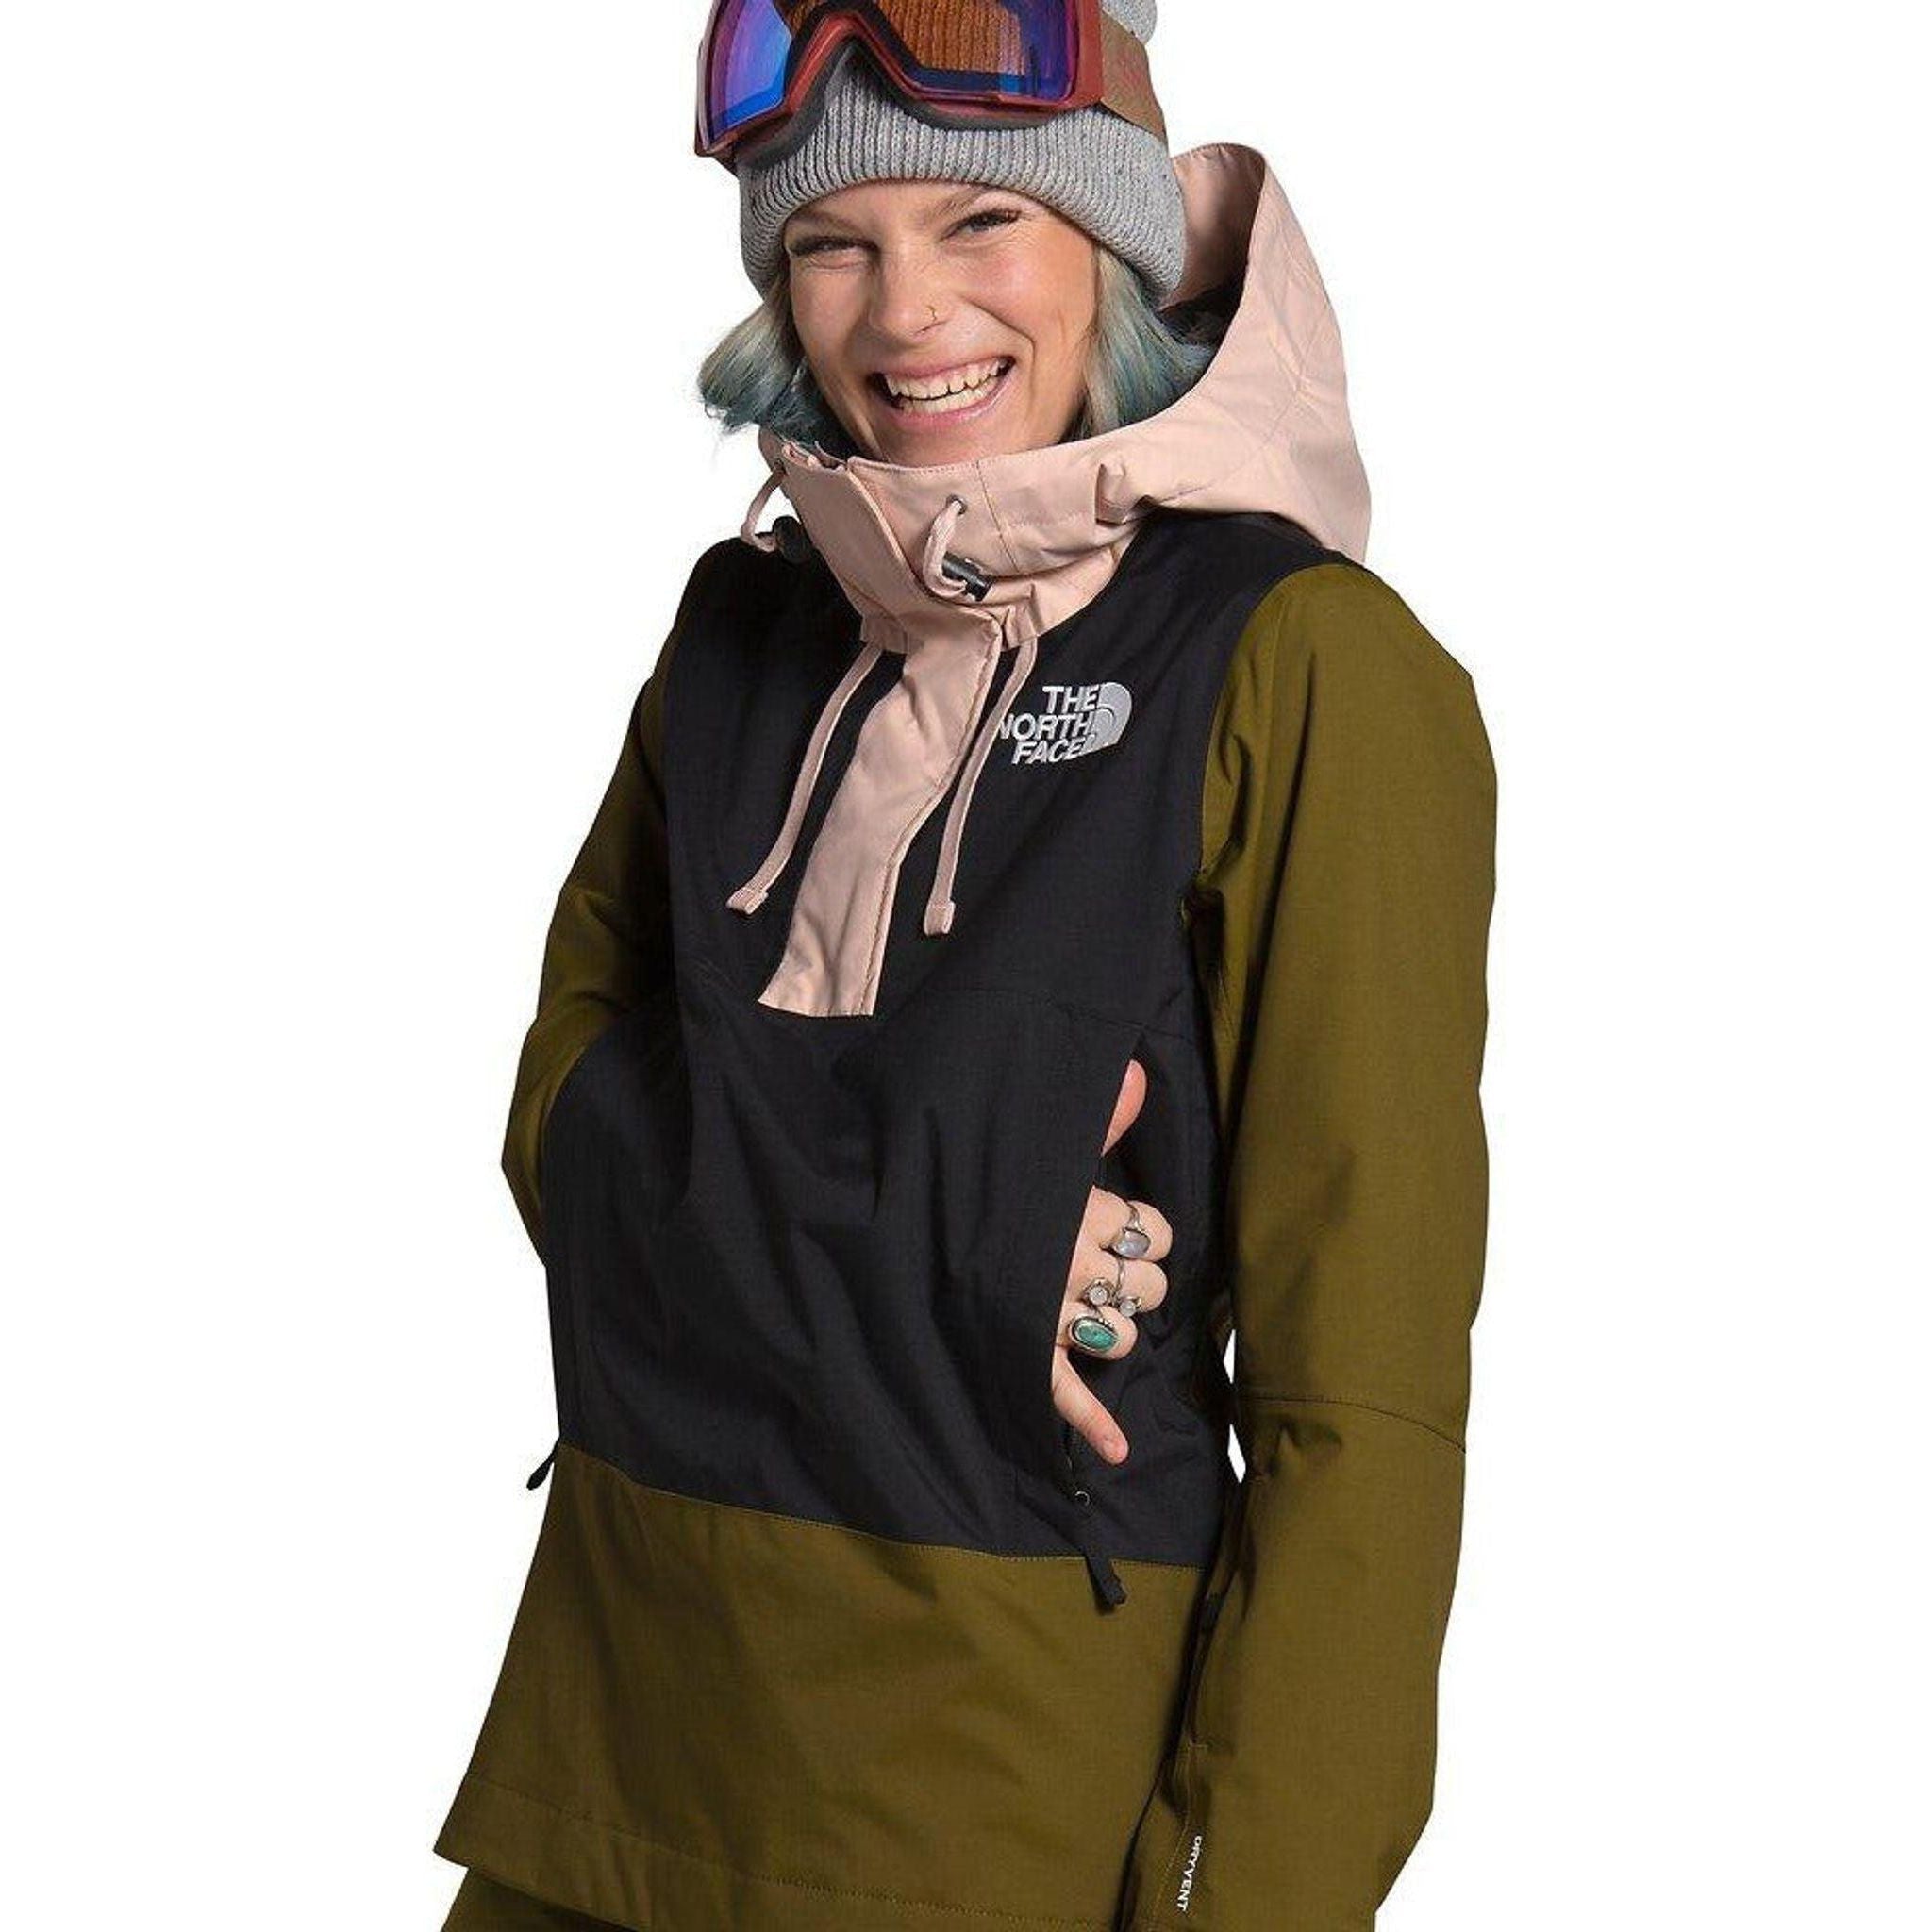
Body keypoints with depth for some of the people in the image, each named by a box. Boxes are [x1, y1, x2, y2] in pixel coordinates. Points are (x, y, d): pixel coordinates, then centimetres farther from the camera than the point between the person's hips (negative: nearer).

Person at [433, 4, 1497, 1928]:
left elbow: (1363, 1386, -13)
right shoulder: (750, 614, 5)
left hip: (1007, 1754, -5)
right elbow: (573, 1061, 10)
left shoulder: (1306, 666, -12)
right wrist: (902, 1255, -10)